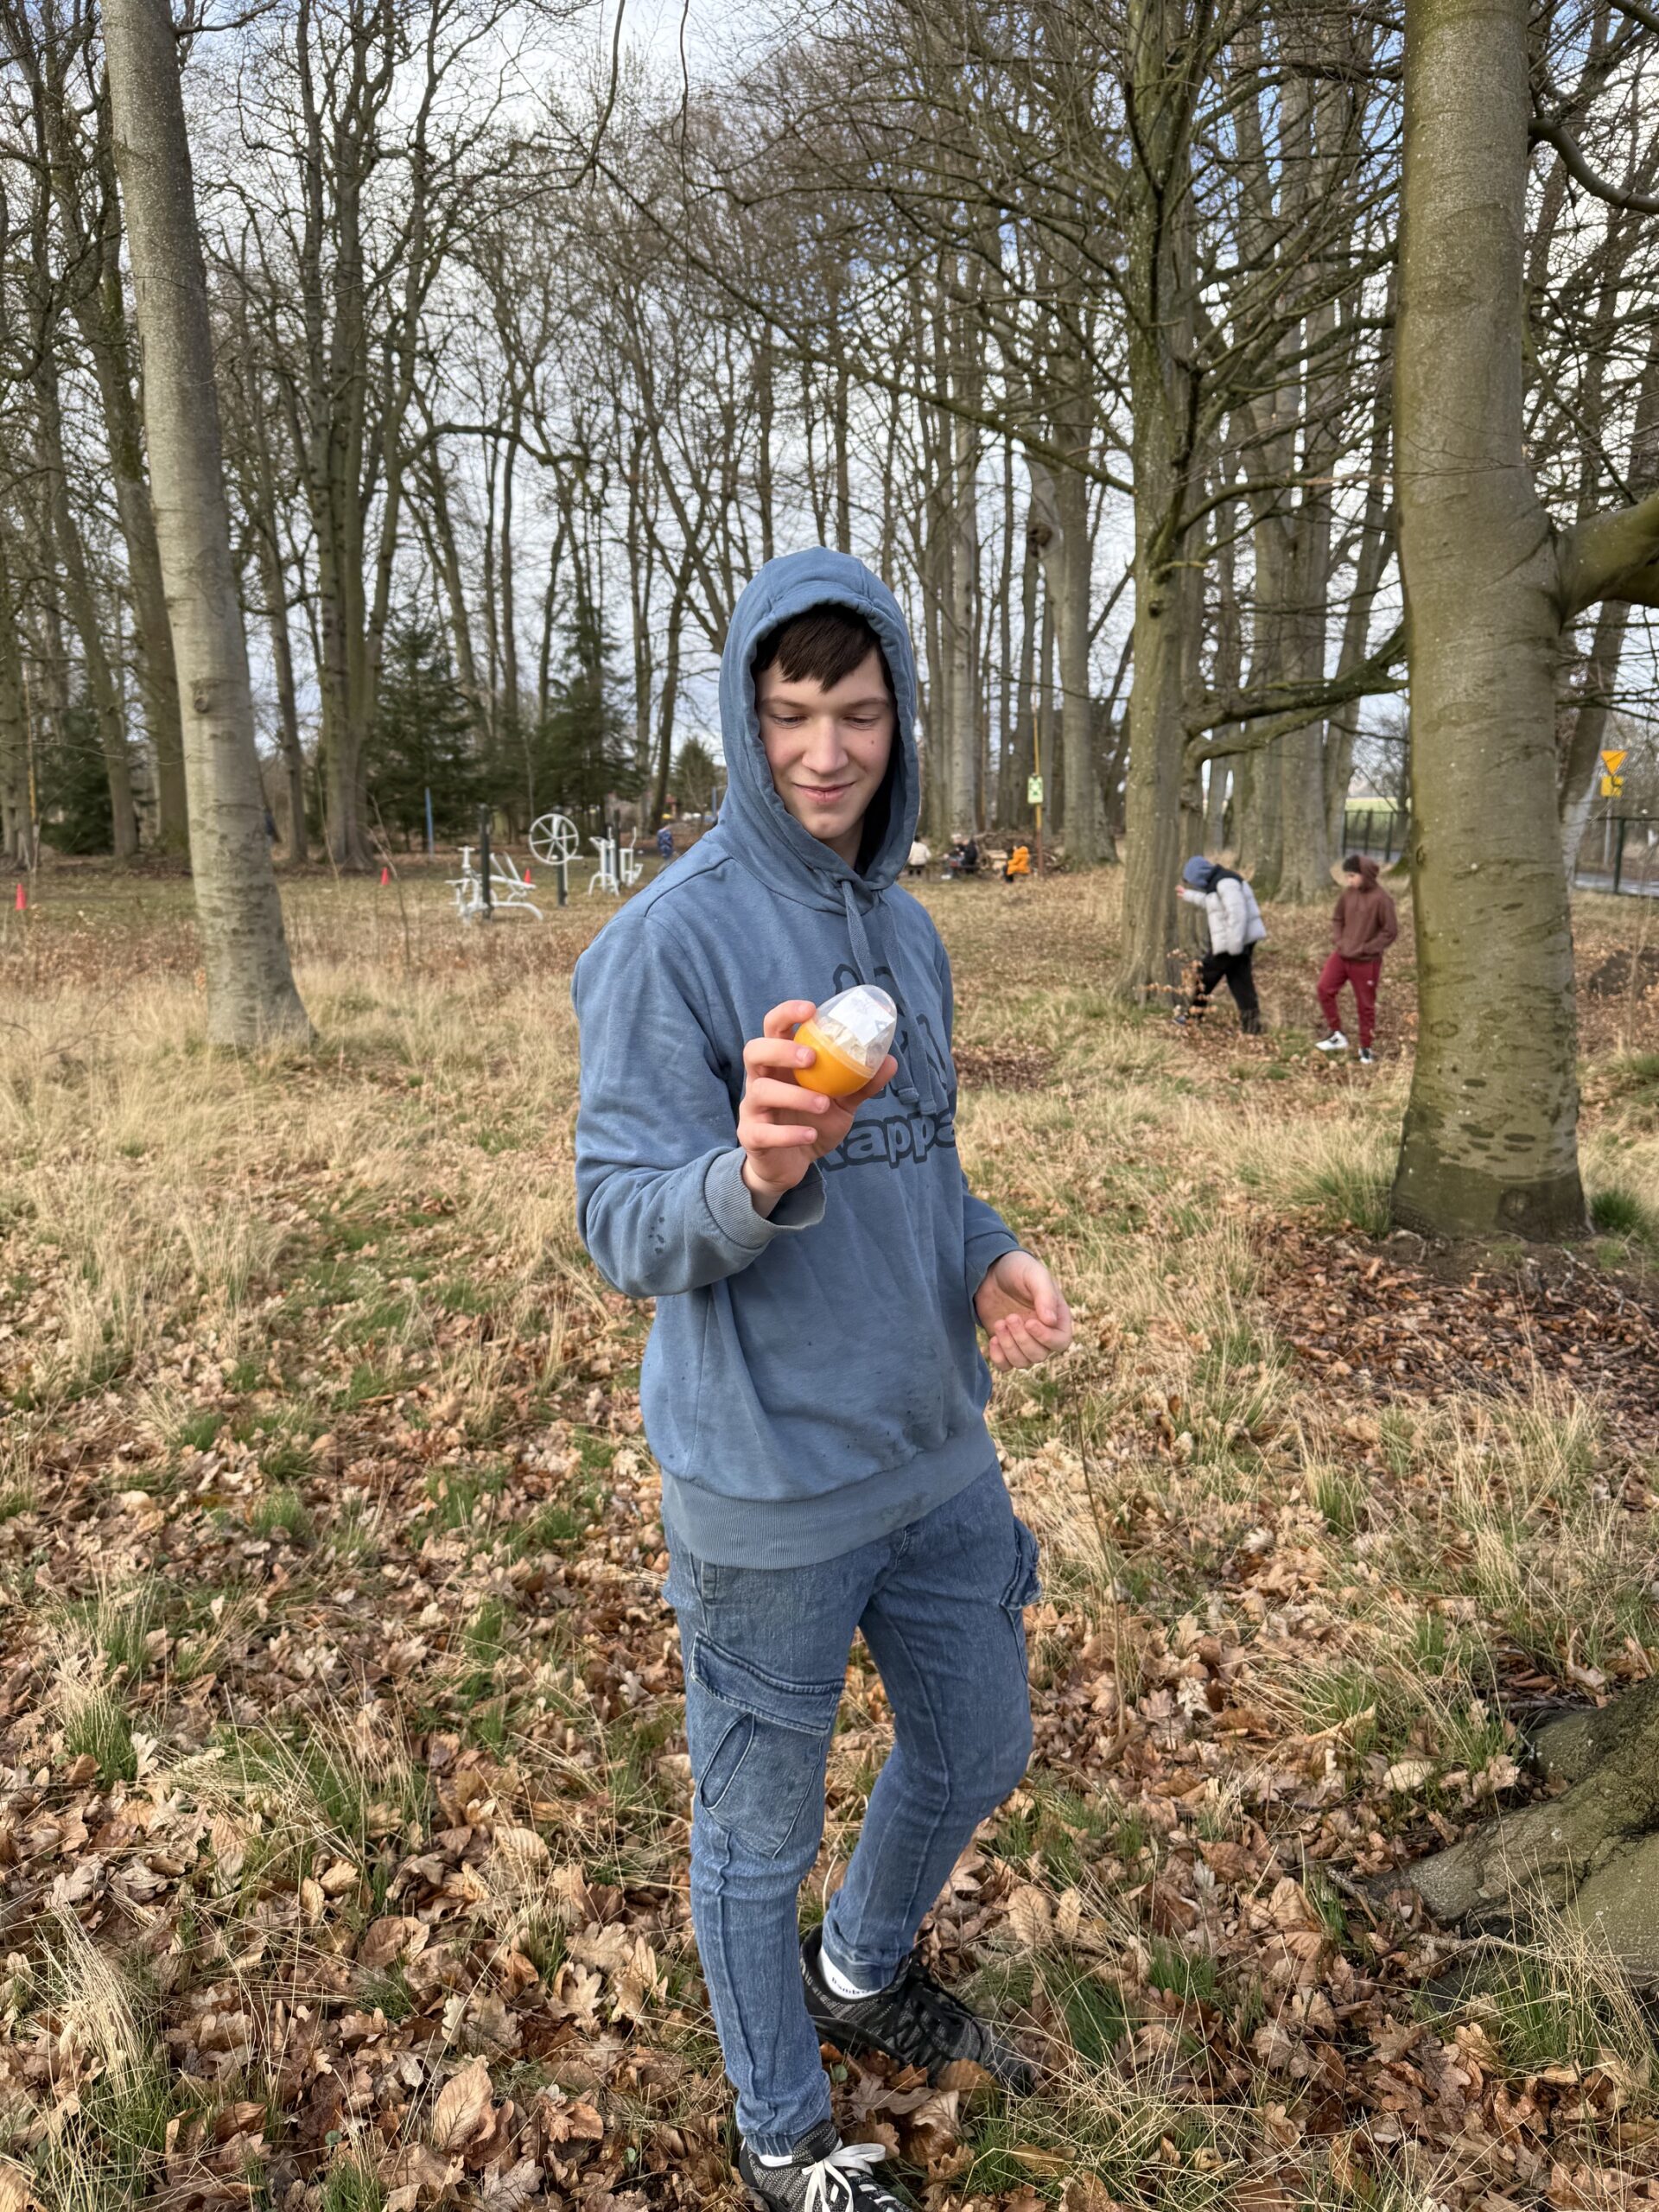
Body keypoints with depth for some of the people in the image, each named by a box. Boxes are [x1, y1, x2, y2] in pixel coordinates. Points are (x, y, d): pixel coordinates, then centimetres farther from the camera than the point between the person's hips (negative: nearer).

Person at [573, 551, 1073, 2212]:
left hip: (937, 1448, 7)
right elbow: (623, 1228, -18)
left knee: (973, 1753, 24)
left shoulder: (904, 926, 6)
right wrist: (755, 1176, -39)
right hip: (768, 1480, -7)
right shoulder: (669, 937, -17)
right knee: (759, 1827, 15)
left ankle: (863, 1972, 55)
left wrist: (990, 1259, -5)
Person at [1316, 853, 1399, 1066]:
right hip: (1341, 955, 5)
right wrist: (1337, 941, -2)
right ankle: (1335, 1034, 10)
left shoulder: (1381, 899, -16)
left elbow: (1390, 931, -13)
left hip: (1366, 961, -5)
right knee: (1325, 988, -5)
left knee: (1365, 1005, 5)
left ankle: (1365, 1048, 20)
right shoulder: (1348, 893, 1)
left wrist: (1364, 949, -16)